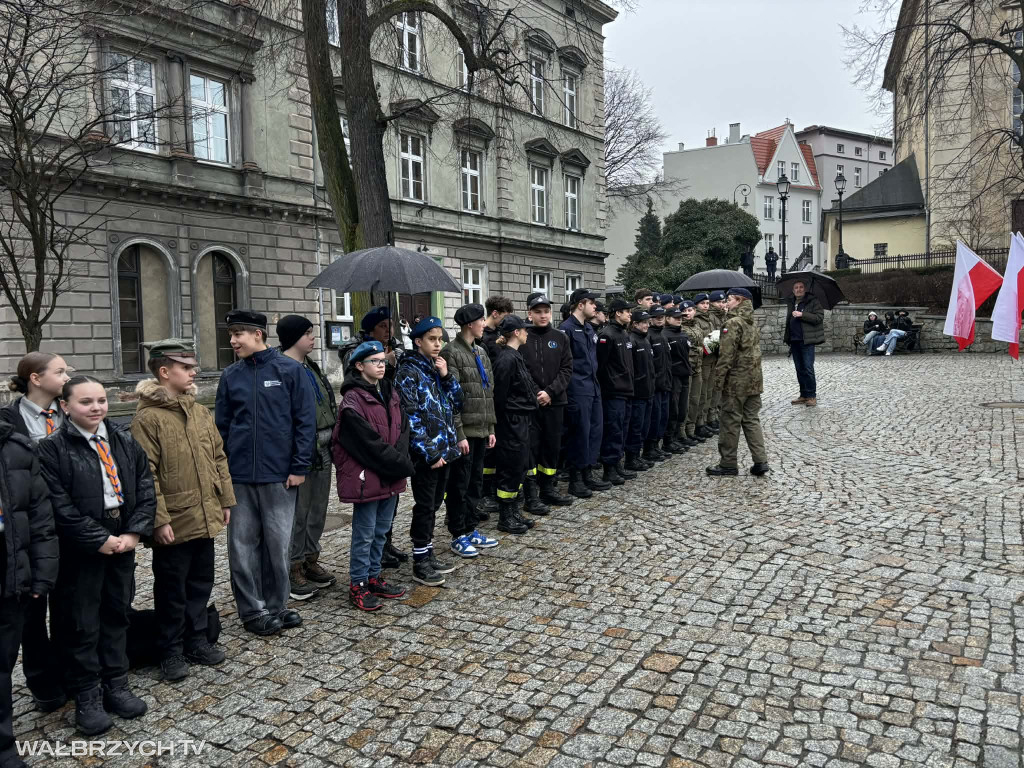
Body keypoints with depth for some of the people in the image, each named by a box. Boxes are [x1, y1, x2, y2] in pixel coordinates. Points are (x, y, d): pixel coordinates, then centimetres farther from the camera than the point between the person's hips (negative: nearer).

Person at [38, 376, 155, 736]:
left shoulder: (124, 440, 5)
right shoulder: (53, 449, -9)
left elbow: (145, 488, 5)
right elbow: (60, 506, -15)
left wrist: (135, 532, -6)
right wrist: (99, 540, -16)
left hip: (123, 542, 5)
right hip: (80, 550, -4)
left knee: (117, 614, 15)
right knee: (82, 624, 7)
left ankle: (116, 685, 29)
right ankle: (87, 696, 21)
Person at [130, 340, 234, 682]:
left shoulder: (200, 412, 8)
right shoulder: (147, 417, -12)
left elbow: (218, 458, 13)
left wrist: (225, 500, 10)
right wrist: (159, 519, -18)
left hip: (205, 518, 6)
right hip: (174, 522, -6)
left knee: (201, 582, 17)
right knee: (172, 589, 8)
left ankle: (196, 640, 33)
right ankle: (171, 651, 24)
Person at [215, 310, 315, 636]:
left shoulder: (290, 370, -4)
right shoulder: (231, 375, 7)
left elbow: (305, 421, -5)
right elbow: (221, 426, 11)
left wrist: (299, 467, -9)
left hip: (278, 474, -3)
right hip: (239, 475, 3)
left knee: (278, 543, 6)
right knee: (242, 545, 7)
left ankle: (276, 606, 22)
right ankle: (252, 610, 19)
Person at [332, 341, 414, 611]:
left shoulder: (390, 393, 12)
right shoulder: (352, 401, -14)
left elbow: (403, 429, 7)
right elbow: (370, 442, -18)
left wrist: (401, 463, -8)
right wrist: (402, 465, -13)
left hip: (391, 476, 8)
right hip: (366, 477, -7)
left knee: (381, 531, 16)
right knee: (365, 534, 2)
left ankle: (373, 577, 29)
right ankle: (358, 586, 14)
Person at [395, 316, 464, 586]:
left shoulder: (438, 369, 12)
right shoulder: (409, 372, -11)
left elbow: (456, 404, 12)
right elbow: (410, 417, -17)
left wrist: (447, 376, -3)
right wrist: (430, 452, -17)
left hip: (444, 450, 7)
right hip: (425, 454, -7)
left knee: (434, 504, 15)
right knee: (425, 506, 0)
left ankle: (428, 554, 28)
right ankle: (420, 563, 11)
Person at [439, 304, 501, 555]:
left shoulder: (481, 352, 14)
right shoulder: (452, 353, -11)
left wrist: (490, 428, 12)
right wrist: (459, 434, -18)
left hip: (480, 430, 8)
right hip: (464, 430, -8)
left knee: (476, 482, 14)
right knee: (459, 484, 1)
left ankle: (470, 529, 25)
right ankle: (458, 536, 12)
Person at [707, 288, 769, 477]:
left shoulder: (733, 323, -14)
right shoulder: (752, 323, 12)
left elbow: (727, 354, -18)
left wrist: (719, 377, -12)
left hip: (736, 380, -8)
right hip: (754, 380, 8)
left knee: (731, 421, 1)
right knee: (752, 420, 12)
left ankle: (728, 464, 8)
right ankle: (760, 461, 9)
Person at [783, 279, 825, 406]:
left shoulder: (813, 301, -3)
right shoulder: (791, 303, 17)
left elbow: (819, 317, -13)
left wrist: (802, 314, -19)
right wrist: (786, 336, 20)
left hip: (807, 341, -7)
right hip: (794, 341, 7)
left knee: (808, 368, -9)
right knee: (799, 370, 10)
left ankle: (812, 396, -2)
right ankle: (803, 395, 17)